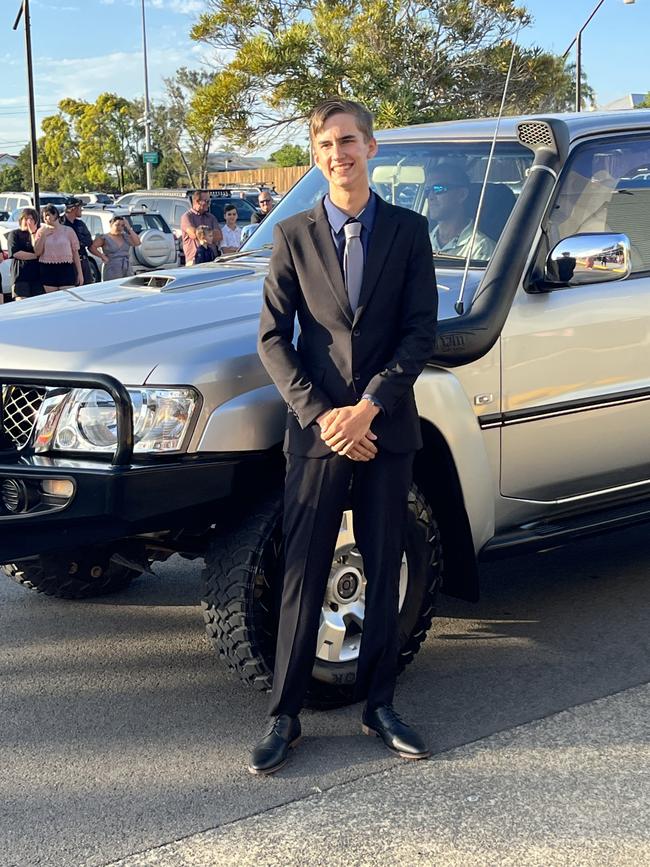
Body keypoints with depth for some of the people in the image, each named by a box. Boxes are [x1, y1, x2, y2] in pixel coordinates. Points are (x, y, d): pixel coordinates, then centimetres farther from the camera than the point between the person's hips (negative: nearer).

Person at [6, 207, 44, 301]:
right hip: (20, 276, -2)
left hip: (38, 275, 2)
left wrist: (33, 233, -7)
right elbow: (16, 253, -8)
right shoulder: (14, 234, 8)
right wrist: (36, 255, -7)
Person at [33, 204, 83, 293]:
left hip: (66, 270, -1)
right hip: (47, 271, 1)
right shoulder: (41, 231, 9)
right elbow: (37, 252, 1)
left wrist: (80, 273, 2)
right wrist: (43, 235, -8)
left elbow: (75, 252, 6)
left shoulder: (68, 230, 6)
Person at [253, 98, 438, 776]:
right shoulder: (293, 236, 3)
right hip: (316, 431, -1)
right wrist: (320, 415, -12)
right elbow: (273, 339, -1)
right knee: (302, 578, 1)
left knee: (384, 574, 10)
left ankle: (378, 705, 23)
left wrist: (368, 407, -13)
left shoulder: (408, 231, 3)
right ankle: (284, 716, 10)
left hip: (386, 429, 1)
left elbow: (421, 333, -2)